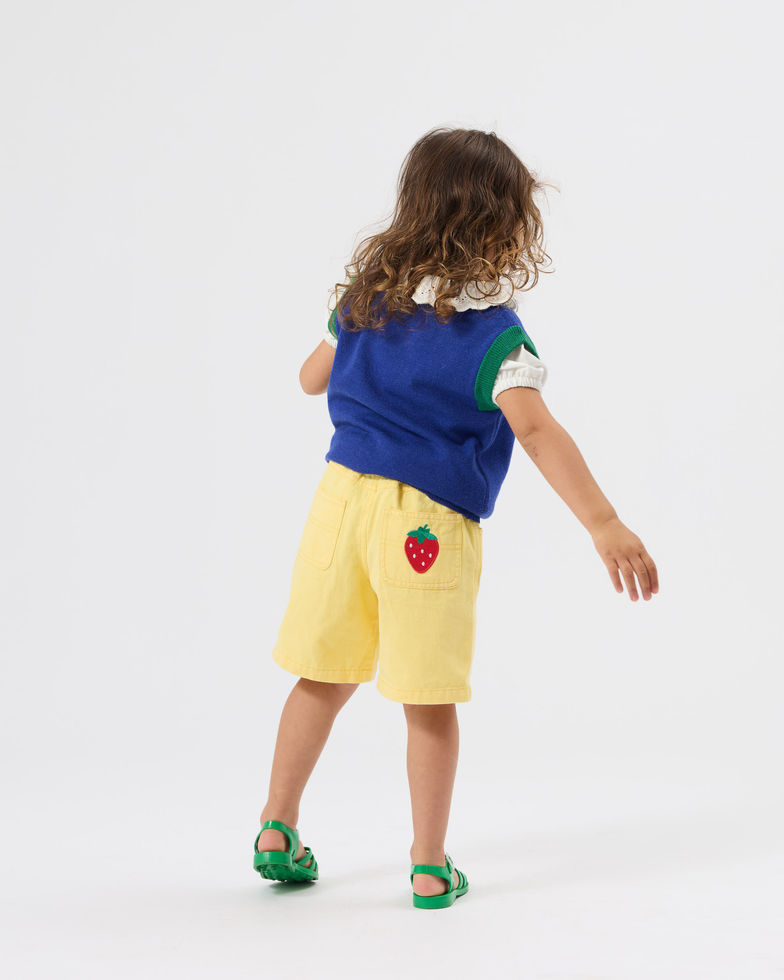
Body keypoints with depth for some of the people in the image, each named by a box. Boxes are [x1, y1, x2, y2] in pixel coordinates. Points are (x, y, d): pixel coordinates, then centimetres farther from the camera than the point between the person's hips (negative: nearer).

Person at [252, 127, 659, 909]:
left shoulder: (366, 298, 6)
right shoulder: (493, 336, -13)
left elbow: (313, 377, 20)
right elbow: (535, 431, -26)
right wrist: (603, 526, -31)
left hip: (343, 494, 6)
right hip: (427, 523, -5)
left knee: (326, 675, 18)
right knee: (429, 698, 5)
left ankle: (277, 829, 26)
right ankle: (430, 867, 14)